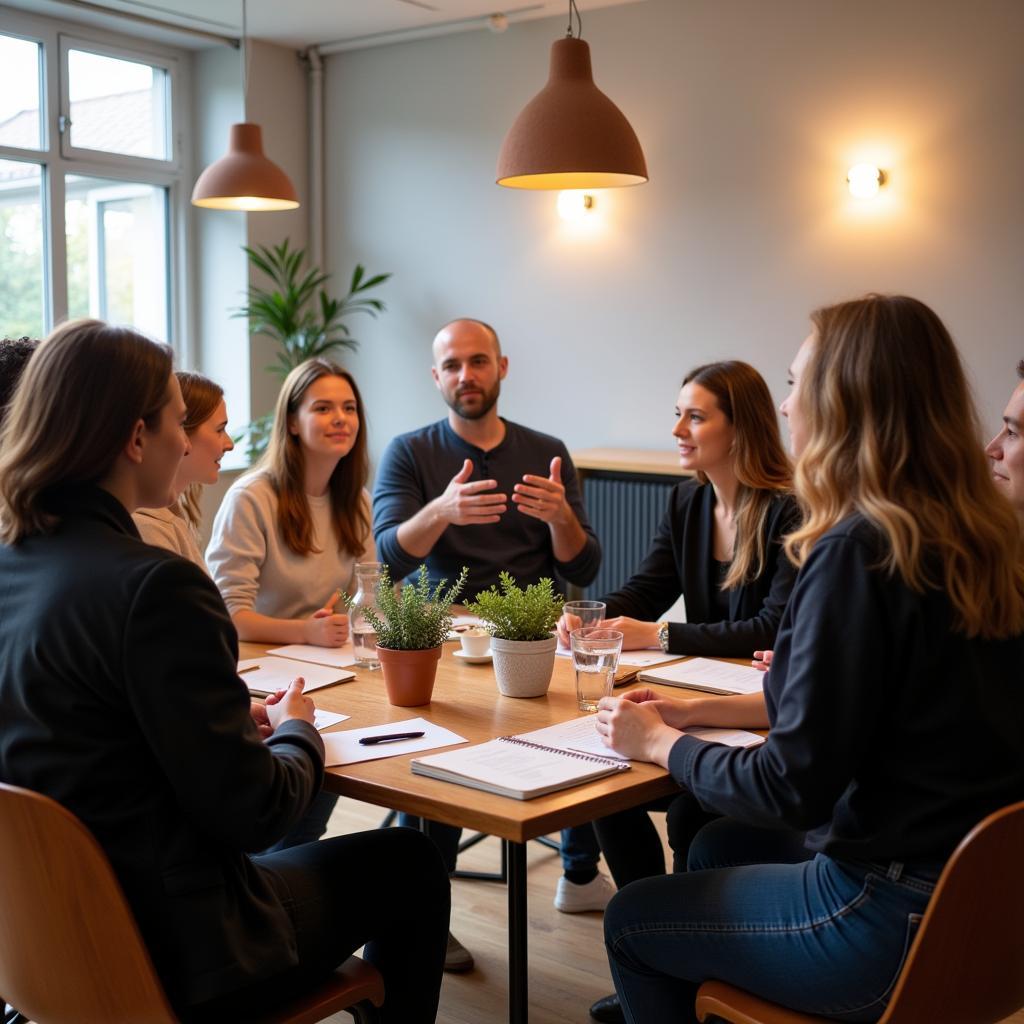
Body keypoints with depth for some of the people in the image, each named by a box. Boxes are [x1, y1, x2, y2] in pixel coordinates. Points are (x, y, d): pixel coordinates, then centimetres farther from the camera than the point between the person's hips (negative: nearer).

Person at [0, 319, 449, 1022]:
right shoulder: (155, 586, -26)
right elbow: (252, 811, -21)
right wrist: (296, 731, -1)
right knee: (411, 864, 13)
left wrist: (245, 719, 7)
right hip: (173, 952, -8)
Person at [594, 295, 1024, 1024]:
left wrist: (660, 743, -3)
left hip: (894, 918, -8)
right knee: (719, 847, 27)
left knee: (631, 921, 12)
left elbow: (793, 787, -20)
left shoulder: (859, 550, -23)